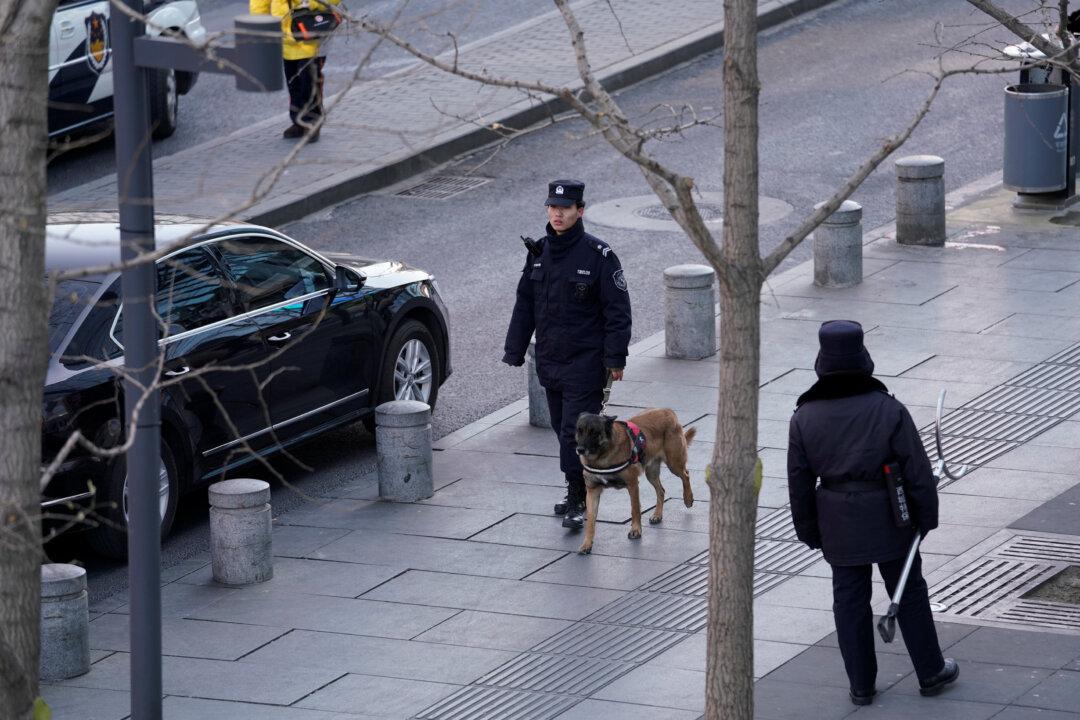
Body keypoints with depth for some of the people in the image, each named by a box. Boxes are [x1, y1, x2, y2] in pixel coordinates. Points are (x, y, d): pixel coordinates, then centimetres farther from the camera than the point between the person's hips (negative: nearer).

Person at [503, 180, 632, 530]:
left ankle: (579, 501, -5)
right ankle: (577, 492, 24)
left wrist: (615, 357, -14)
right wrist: (514, 350, 11)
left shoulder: (598, 255, -10)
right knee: (562, 429, 13)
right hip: (549, 361, 6)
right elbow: (525, 304, 14)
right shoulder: (539, 252, 7)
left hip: (585, 360, -6)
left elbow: (617, 310, -10)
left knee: (576, 431, -10)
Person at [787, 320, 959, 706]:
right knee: (909, 594, 14)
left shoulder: (805, 418, -9)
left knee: (850, 600, 13)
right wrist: (926, 516, 2)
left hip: (838, 526, 2)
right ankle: (931, 673, 26)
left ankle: (861, 685, 19)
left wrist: (809, 531, 10)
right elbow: (918, 471, -11)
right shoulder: (889, 410, -16)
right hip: (889, 522, -2)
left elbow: (799, 483, -2)